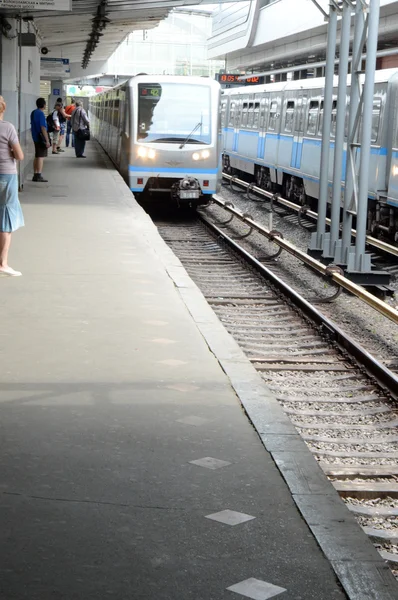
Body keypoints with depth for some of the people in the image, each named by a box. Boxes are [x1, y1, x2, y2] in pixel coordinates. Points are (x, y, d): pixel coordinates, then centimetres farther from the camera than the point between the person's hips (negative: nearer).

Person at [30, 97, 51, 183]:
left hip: (35, 137, 9)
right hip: (41, 138, -9)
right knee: (41, 157, -6)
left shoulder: (33, 113, 11)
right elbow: (43, 128, -20)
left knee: (37, 156, 14)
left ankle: (35, 175, 16)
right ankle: (38, 176, -7)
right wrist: (47, 140, -18)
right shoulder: (41, 114, -17)